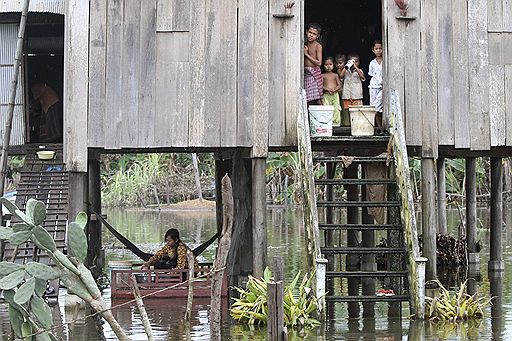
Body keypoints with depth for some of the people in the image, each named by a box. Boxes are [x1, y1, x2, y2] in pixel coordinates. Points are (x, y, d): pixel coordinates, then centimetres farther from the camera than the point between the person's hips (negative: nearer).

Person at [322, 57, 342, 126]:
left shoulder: (335, 75, 10)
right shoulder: (323, 75, 8)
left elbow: (339, 85, 4)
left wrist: (334, 89, -13)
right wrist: (326, 89, -16)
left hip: (335, 95, 1)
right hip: (326, 95, -1)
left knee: (336, 109, -6)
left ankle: (335, 122, -3)